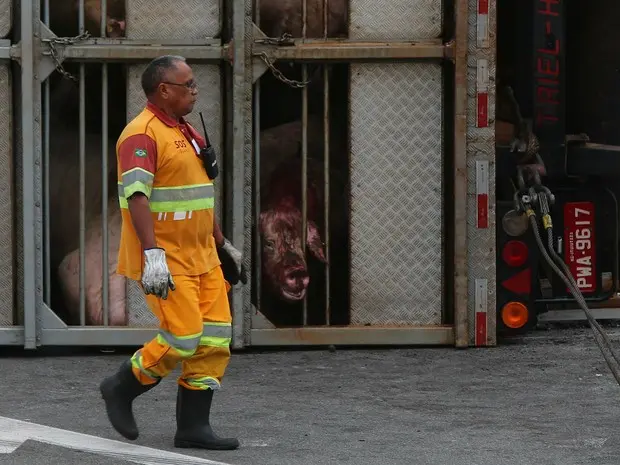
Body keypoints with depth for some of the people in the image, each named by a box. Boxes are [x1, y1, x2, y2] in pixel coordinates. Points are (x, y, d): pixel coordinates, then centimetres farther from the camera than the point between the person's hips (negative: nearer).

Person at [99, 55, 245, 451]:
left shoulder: (188, 133, 17)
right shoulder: (142, 135, -14)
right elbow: (137, 196, -24)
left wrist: (223, 246, 27)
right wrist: (152, 254, -32)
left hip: (201, 257, 9)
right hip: (166, 261, -9)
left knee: (215, 339, 2)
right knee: (183, 338, -11)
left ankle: (193, 426, 7)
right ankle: (121, 389, 10)